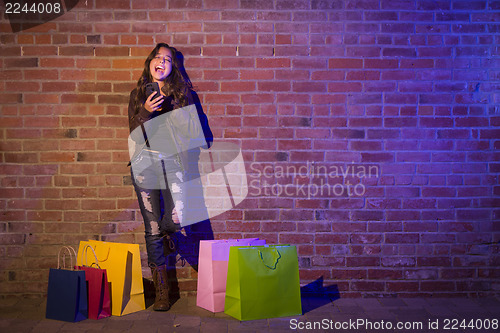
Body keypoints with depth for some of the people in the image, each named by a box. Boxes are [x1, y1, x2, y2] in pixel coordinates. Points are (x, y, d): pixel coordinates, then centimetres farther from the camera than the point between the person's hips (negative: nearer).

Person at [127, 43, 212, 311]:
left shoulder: (184, 94, 11)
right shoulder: (138, 95, 13)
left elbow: (197, 127, 12)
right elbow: (134, 132, 3)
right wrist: (146, 112, -12)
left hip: (173, 160, 0)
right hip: (145, 162, 1)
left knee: (176, 218, -18)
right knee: (152, 230, 2)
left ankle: (165, 232, 24)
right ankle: (161, 291, 14)